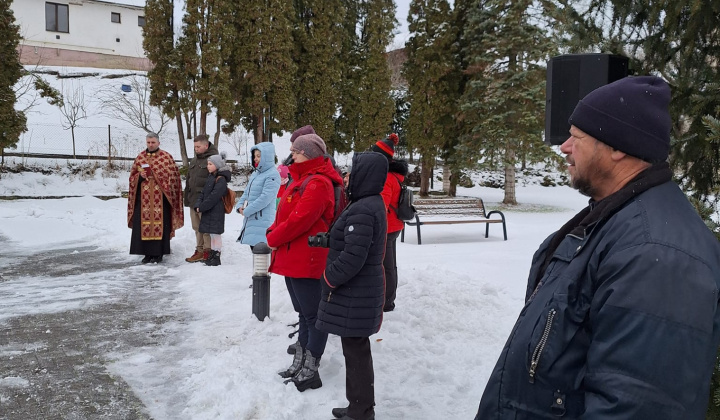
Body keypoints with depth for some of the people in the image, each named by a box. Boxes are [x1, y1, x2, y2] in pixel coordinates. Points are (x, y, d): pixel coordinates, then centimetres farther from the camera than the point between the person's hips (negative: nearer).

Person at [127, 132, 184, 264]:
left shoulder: (166, 157, 2)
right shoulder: (140, 157, 11)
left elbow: (173, 175, -1)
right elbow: (132, 176, 14)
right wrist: (140, 176, -7)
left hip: (160, 198, -3)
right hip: (143, 198, 3)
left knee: (160, 224, -2)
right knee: (144, 224, 1)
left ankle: (159, 253, 7)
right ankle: (147, 253, 9)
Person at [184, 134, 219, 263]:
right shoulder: (194, 161, 18)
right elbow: (188, 180, 23)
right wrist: (186, 198, 17)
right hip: (193, 199, 8)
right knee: (197, 227, 13)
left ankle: (207, 252, 7)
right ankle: (199, 251, 22)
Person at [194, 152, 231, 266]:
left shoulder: (221, 179, -15)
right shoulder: (211, 177, 14)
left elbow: (213, 197, -21)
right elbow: (203, 192, 12)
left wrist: (202, 207, -17)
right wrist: (198, 205, -2)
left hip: (216, 212, -9)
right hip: (208, 211, 9)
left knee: (215, 233, -3)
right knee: (211, 234, 15)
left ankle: (216, 257, 3)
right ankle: (212, 255, 25)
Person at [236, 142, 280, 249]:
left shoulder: (272, 175, -12)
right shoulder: (255, 174, 16)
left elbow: (265, 198, -20)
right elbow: (246, 193, 21)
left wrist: (246, 211, -14)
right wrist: (240, 206, 1)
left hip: (263, 222, -9)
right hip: (250, 220, 9)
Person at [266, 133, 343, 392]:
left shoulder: (317, 184, -17)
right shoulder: (302, 181, 16)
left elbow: (299, 220, -23)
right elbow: (285, 214, 20)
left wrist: (274, 239, -11)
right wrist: (274, 233, 3)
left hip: (306, 261, -10)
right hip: (293, 260, 10)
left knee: (312, 316, -1)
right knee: (304, 313, 18)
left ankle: (310, 373, 8)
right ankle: (299, 364, 29)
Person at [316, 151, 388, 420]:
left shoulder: (361, 211, -23)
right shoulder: (372, 203, 10)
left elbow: (352, 259, -26)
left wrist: (328, 278, -13)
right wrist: (326, 239, 9)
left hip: (354, 296, -10)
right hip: (362, 291, 10)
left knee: (355, 352, 1)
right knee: (357, 350, 19)